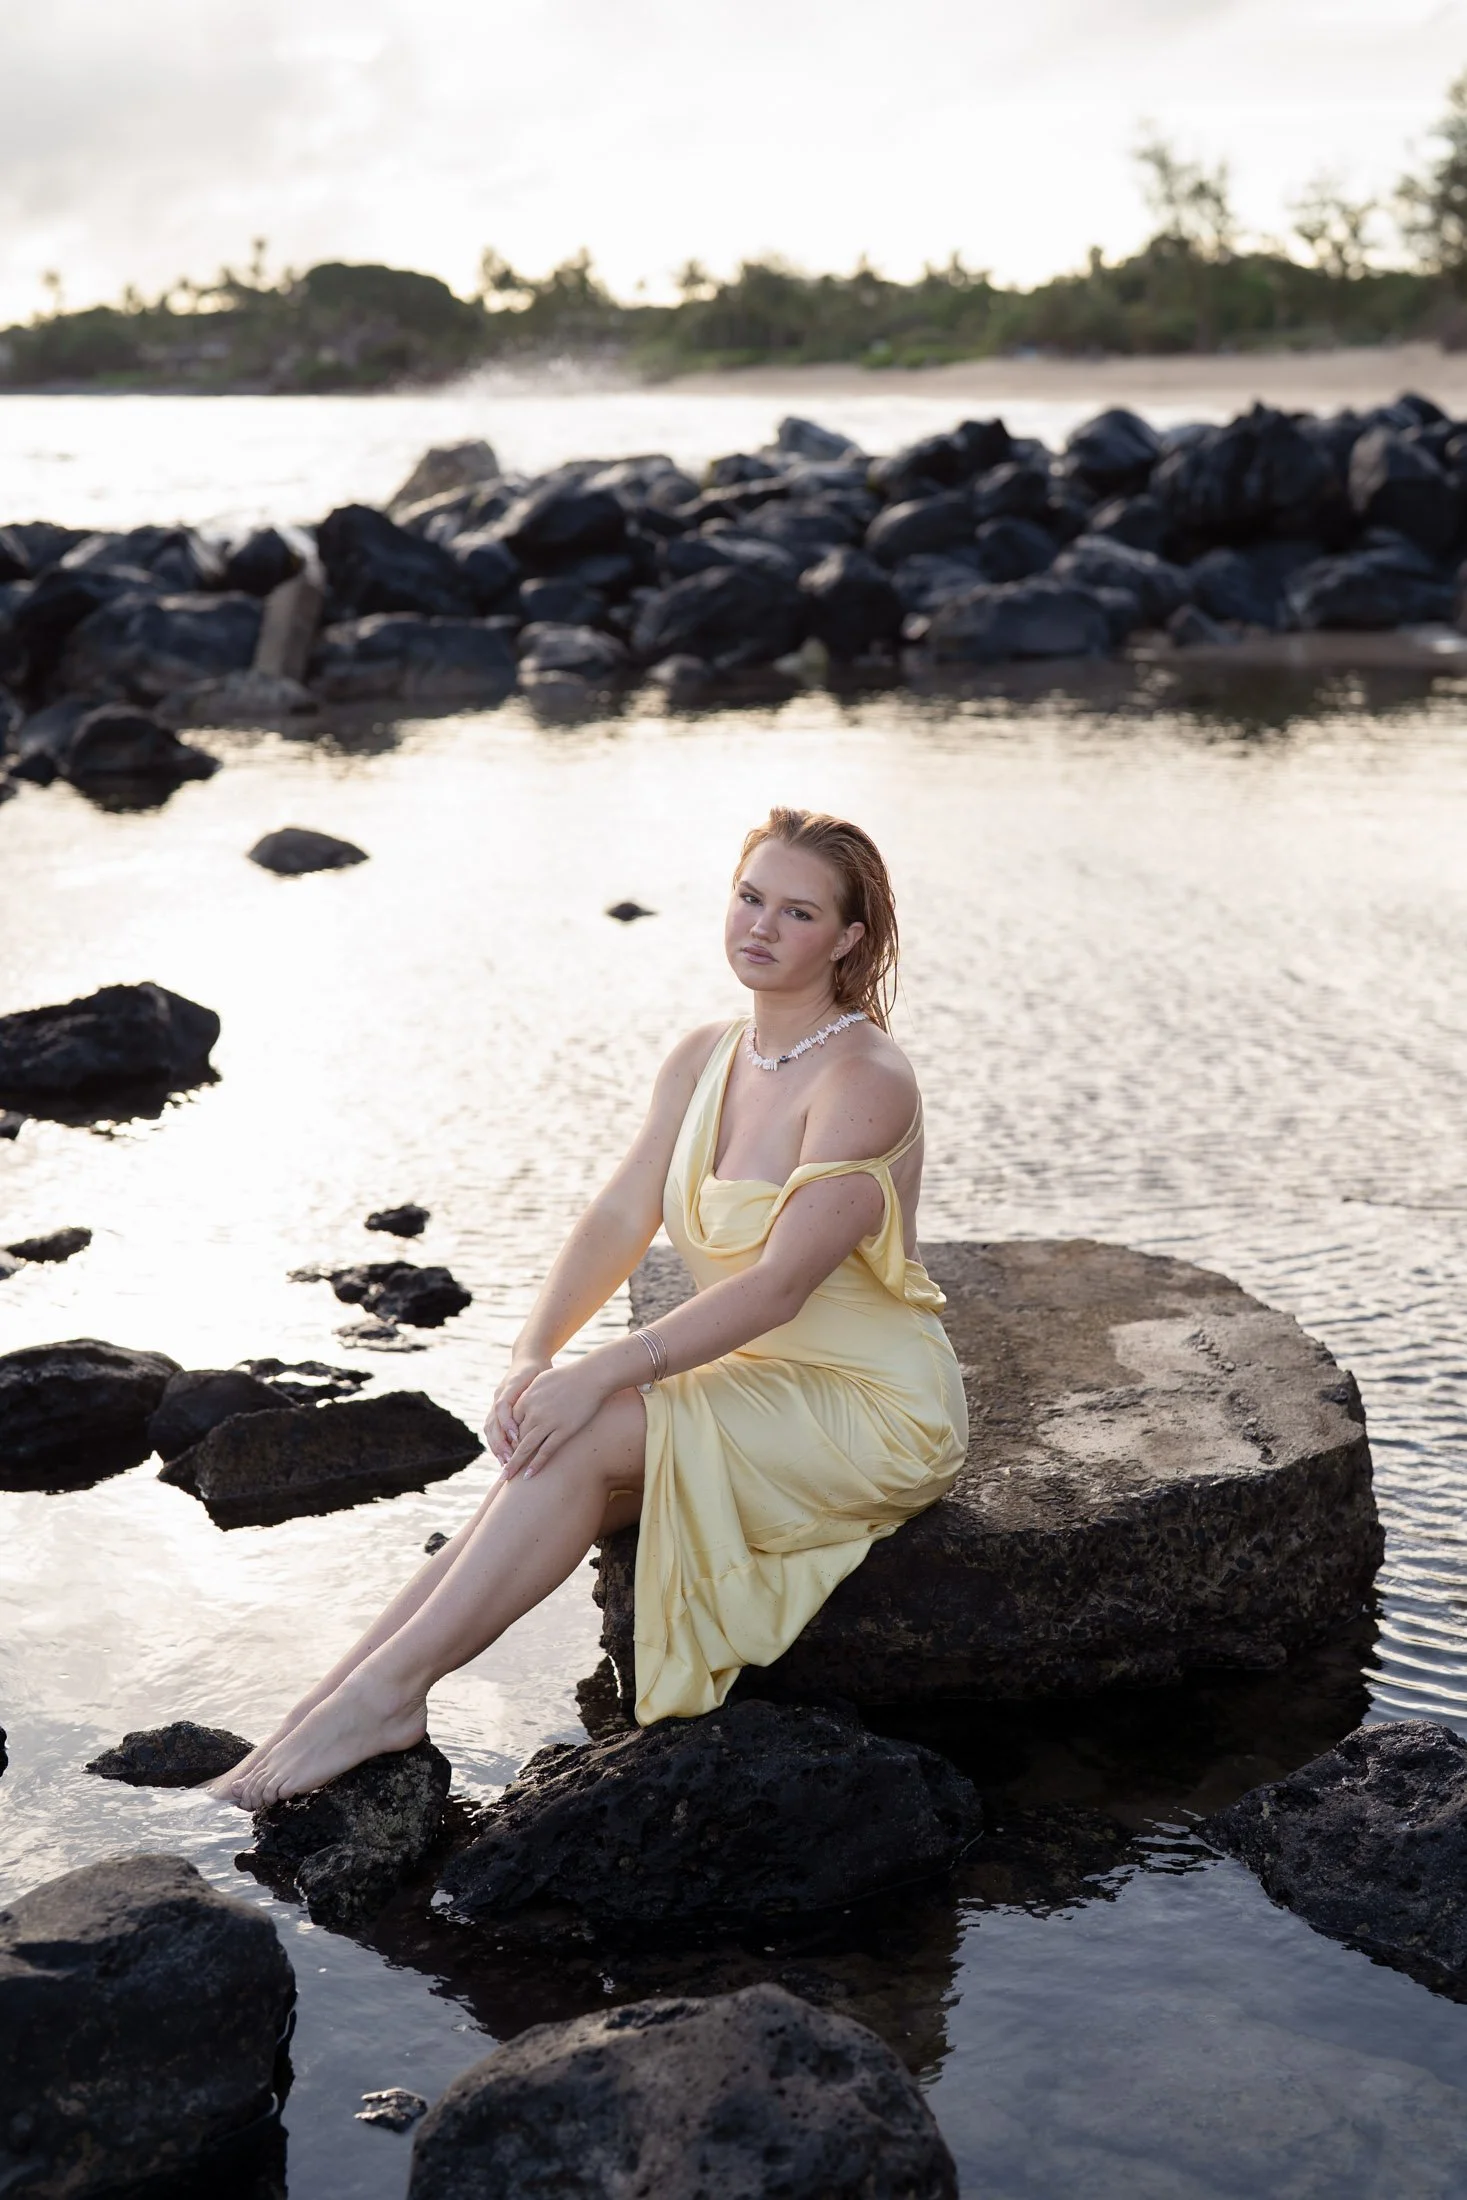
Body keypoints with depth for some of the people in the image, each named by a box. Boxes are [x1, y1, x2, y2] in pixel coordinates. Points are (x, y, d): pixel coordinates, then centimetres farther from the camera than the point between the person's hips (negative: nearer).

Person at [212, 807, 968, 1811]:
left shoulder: (865, 1080, -18)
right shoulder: (703, 1059, 6)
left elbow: (780, 1284, -26)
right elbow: (619, 1219, -1)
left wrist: (602, 1372, -31)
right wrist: (532, 1356, -18)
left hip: (874, 1410, -7)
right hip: (754, 1381, 7)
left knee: (586, 1437, -25)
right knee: (554, 1450, -19)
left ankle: (386, 1690, -22)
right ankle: (340, 1693, -24)